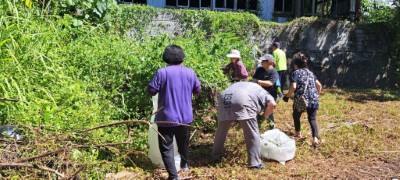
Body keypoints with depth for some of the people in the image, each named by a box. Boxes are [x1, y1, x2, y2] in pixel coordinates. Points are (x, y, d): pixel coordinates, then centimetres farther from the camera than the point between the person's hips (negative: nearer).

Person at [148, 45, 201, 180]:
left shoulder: (162, 72, -13)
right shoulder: (190, 72, -1)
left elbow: (151, 91, -9)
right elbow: (197, 90, 10)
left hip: (167, 118, -4)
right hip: (185, 117, 5)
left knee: (166, 147, 4)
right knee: (183, 143, 26)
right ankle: (185, 164, 46)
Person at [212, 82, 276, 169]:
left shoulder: (238, 84, 44)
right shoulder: (262, 92, 29)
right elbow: (272, 104, 10)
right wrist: (264, 117, 24)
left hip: (224, 99, 5)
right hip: (242, 101, -4)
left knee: (221, 131, 22)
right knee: (252, 134, 8)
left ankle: (216, 156, 35)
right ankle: (255, 163, 10)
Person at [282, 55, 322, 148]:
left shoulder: (295, 73, 0)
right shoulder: (310, 73, 18)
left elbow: (293, 87, -13)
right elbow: (319, 86, 18)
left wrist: (287, 96, 0)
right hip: (314, 100, 4)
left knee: (296, 116, 23)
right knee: (312, 119, 8)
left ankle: (298, 133, 38)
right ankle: (315, 138, -12)